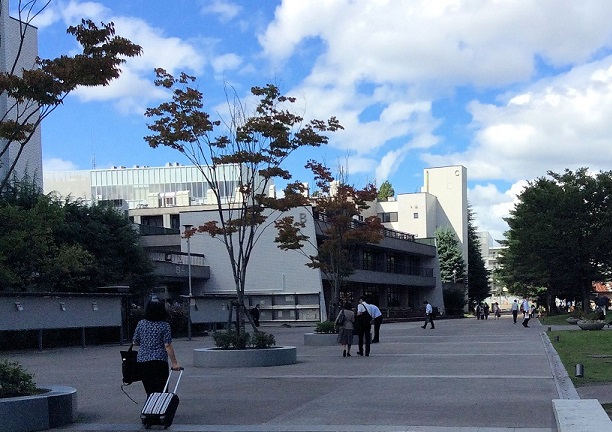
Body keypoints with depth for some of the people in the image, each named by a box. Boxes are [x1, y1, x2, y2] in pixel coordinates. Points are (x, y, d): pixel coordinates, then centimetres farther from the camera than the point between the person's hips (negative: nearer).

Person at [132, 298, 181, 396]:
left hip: (142, 360, 4)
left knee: (149, 391, 11)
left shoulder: (141, 324, 4)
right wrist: (174, 363, -8)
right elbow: (167, 346, -11)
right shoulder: (164, 325, -7)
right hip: (159, 361, -4)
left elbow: (135, 342, 11)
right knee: (160, 391, -2)